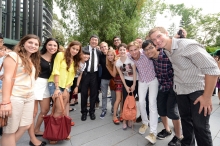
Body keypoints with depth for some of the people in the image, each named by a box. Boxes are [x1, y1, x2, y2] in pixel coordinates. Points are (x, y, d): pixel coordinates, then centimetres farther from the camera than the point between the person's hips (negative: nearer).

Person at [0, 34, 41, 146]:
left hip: (29, 97, 8)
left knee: (25, 126, 14)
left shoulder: (33, 60, 16)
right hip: (14, 97, -8)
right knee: (10, 130, 3)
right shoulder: (13, 55, -5)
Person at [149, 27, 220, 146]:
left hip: (198, 90, -7)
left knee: (200, 126, -1)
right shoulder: (166, 50, -2)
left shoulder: (187, 45, -23)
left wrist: (207, 96, -22)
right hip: (181, 90, 7)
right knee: (185, 119, 19)